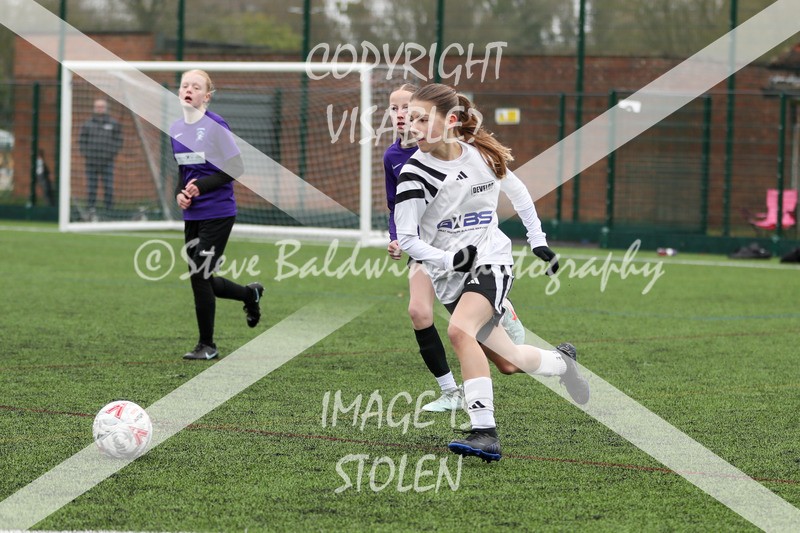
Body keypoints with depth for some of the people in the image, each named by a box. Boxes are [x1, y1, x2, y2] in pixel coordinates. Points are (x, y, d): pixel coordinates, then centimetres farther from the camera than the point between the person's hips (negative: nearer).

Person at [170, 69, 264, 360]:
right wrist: (179, 193, -2)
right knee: (202, 280, 11)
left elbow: (235, 168, -12)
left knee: (199, 276, -8)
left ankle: (207, 345, 7)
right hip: (192, 215, 7)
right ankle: (250, 294, 39)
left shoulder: (216, 126, -13)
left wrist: (201, 187, -19)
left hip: (217, 214, -7)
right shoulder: (176, 129, 7)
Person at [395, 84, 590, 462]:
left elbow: (517, 192, 17)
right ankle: (561, 361, 36)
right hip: (448, 273, 2)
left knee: (460, 330, -30)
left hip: (491, 259, -2)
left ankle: (484, 432, -30)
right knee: (507, 362, 3)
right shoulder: (415, 173, -11)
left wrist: (537, 240, 21)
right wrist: (447, 259, -26)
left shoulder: (483, 155, -4)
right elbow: (406, 239, -11)